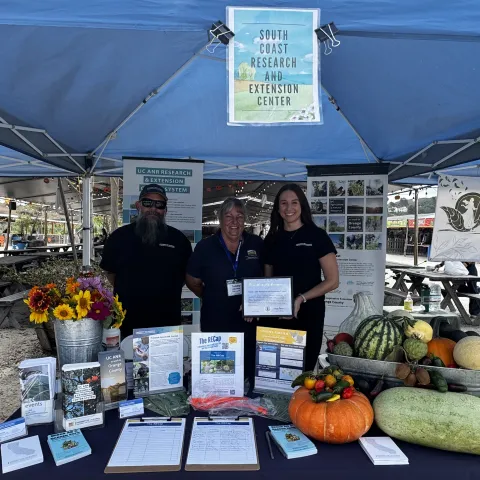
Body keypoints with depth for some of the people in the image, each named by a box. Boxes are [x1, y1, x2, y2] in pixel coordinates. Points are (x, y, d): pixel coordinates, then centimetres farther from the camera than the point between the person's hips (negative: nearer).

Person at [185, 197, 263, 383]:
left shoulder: (257, 245, 1)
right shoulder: (205, 247, -2)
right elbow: (193, 281, 7)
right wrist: (214, 299, 5)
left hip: (250, 324, 1)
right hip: (215, 325, -1)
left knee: (249, 374, 12)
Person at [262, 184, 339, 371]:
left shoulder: (316, 235, -4)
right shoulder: (272, 239, 8)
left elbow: (332, 281, -7)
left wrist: (301, 299, -19)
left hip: (308, 314, -3)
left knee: (302, 370, 8)